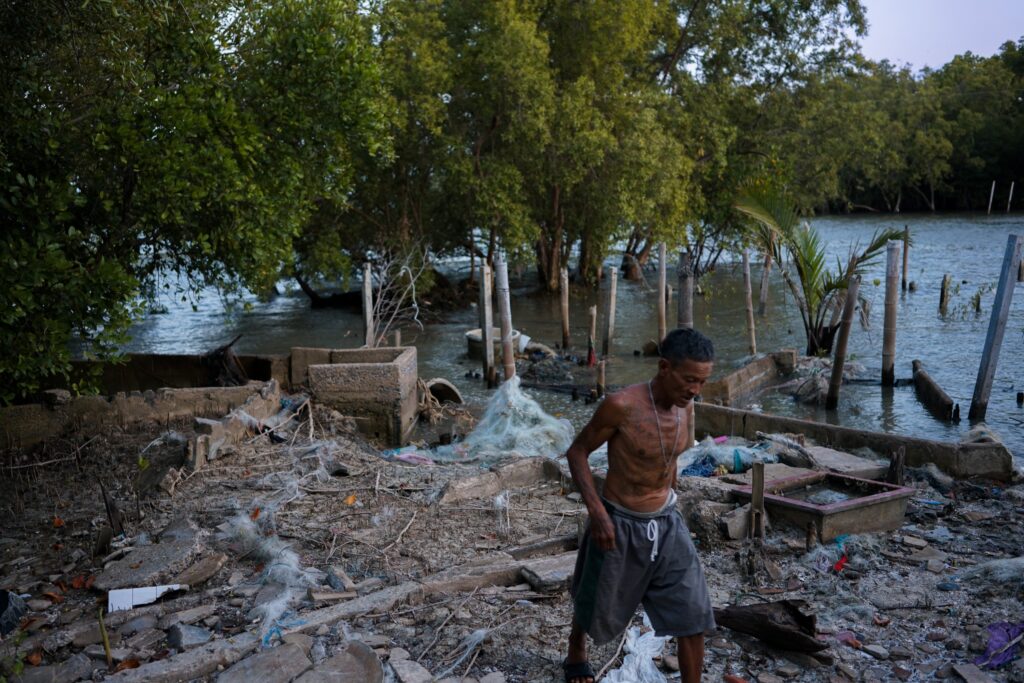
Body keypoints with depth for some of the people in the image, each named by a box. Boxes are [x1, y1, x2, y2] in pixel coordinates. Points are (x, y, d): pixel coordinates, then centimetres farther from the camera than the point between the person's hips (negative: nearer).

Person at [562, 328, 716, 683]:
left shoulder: (685, 408, -5)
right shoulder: (621, 405, -25)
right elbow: (576, 452, -14)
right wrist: (597, 513, -22)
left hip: (666, 524, 5)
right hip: (619, 526, -5)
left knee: (693, 616, 1)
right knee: (596, 606, 18)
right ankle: (576, 650, 51)